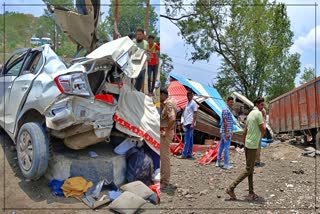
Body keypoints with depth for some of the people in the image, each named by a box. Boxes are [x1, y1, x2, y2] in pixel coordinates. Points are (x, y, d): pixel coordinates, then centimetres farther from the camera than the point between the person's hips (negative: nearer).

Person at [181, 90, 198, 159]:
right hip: (186, 123, 9)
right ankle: (189, 154, 13)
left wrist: (193, 124, -20)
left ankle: (184, 154, -10)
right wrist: (183, 123, 19)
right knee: (190, 139, 10)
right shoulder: (187, 103, 20)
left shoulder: (193, 103, -7)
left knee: (187, 139, -10)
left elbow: (195, 114, -13)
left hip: (190, 124, -9)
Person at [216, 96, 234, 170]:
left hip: (227, 131, 10)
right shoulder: (226, 110, -14)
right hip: (226, 131, -10)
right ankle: (226, 164, -1)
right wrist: (227, 133, -22)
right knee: (226, 148, -6)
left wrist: (230, 132, 23)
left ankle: (218, 162, 18)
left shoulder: (229, 109, 17)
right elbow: (225, 121, -19)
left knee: (221, 146, 12)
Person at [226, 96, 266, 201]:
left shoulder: (250, 113, 15)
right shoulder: (258, 113, -12)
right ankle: (231, 188, -6)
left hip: (247, 144, 9)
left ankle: (251, 193, 17)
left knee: (250, 169, 12)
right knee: (248, 170, -4)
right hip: (253, 145, -9)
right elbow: (263, 130, -13)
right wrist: (264, 123, 7)